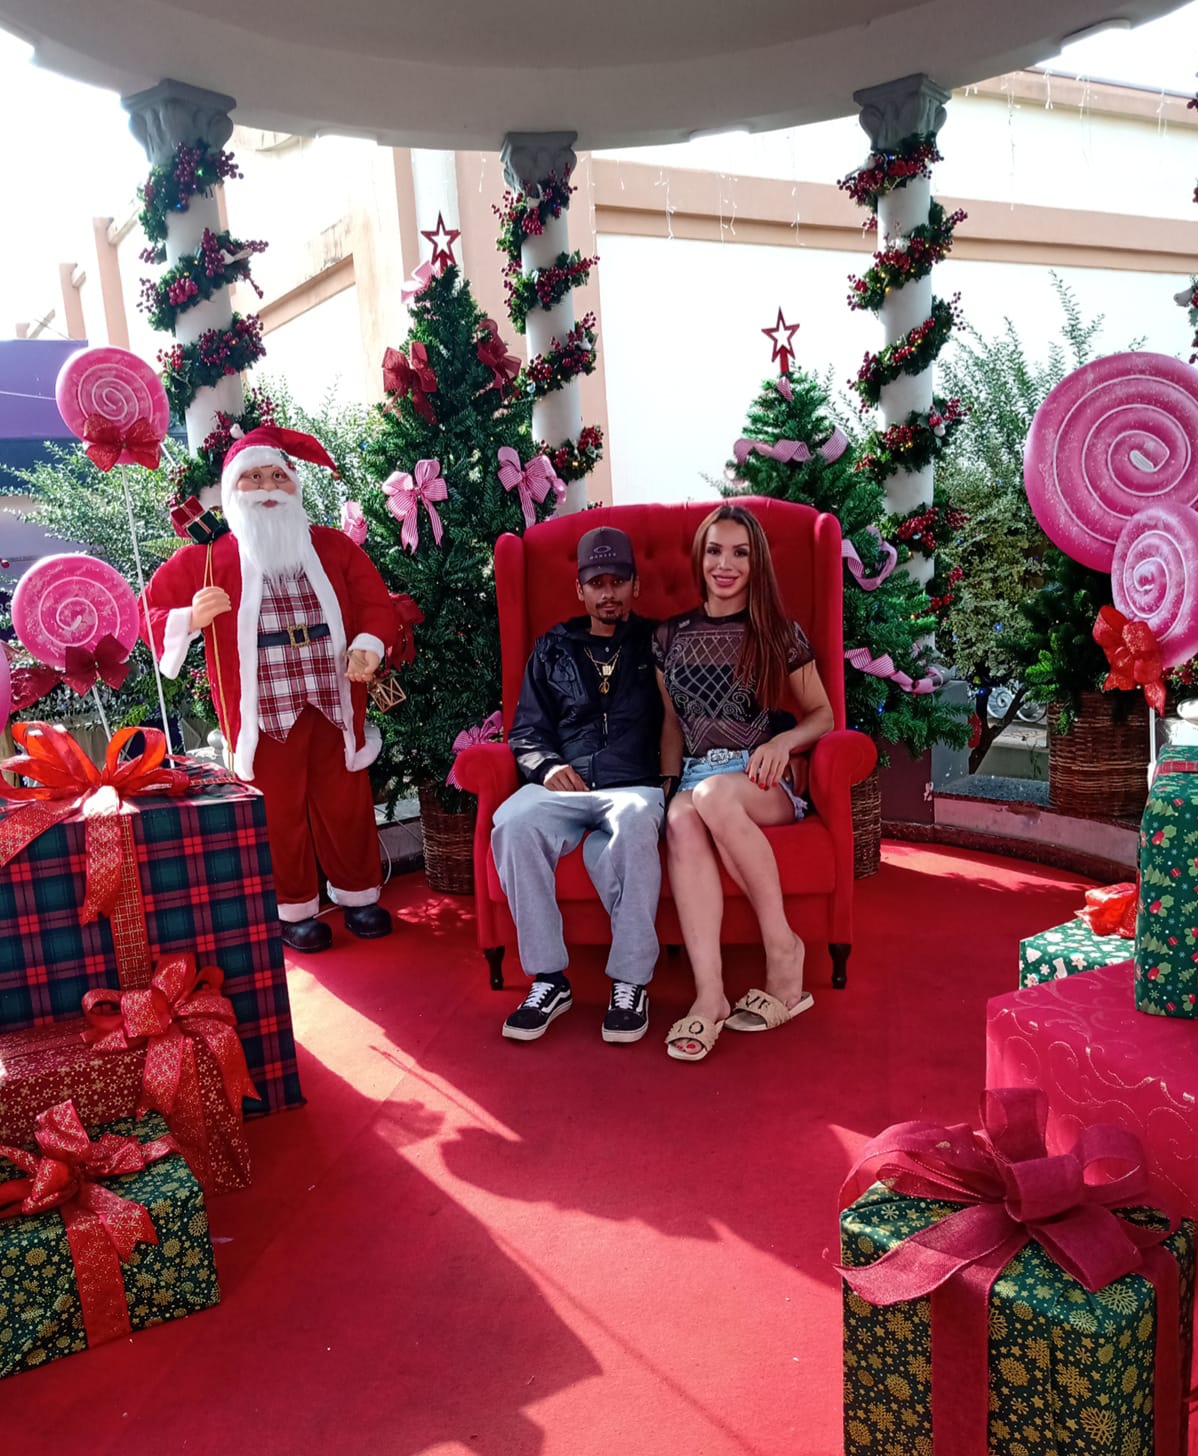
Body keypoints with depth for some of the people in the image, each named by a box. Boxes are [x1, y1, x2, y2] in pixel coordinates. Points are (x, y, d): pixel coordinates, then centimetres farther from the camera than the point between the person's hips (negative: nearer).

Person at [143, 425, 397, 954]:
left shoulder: (332, 545, 7)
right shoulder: (207, 557, 0)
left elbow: (375, 600, 9)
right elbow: (152, 608, 3)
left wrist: (368, 645, -10)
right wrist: (191, 618, -18)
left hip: (335, 704, 2)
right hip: (263, 712, -2)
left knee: (346, 803, 12)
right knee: (278, 811, 8)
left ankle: (358, 894, 30)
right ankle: (294, 908, 25)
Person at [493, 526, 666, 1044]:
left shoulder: (656, 645, 18)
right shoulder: (553, 649, 23)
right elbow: (525, 731, 19)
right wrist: (548, 765, -2)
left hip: (635, 784, -2)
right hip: (564, 786, 2)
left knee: (633, 824, -39)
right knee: (513, 823, -32)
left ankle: (630, 981, -28)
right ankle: (548, 979, -22)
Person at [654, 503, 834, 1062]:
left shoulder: (780, 634, 5)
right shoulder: (670, 636, 13)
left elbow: (821, 714, 10)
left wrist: (782, 740, -11)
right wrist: (668, 786, 4)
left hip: (765, 781, -2)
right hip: (696, 777, 2)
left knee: (713, 794, -38)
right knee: (681, 821, -35)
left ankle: (783, 948, -24)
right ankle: (709, 995, -42)